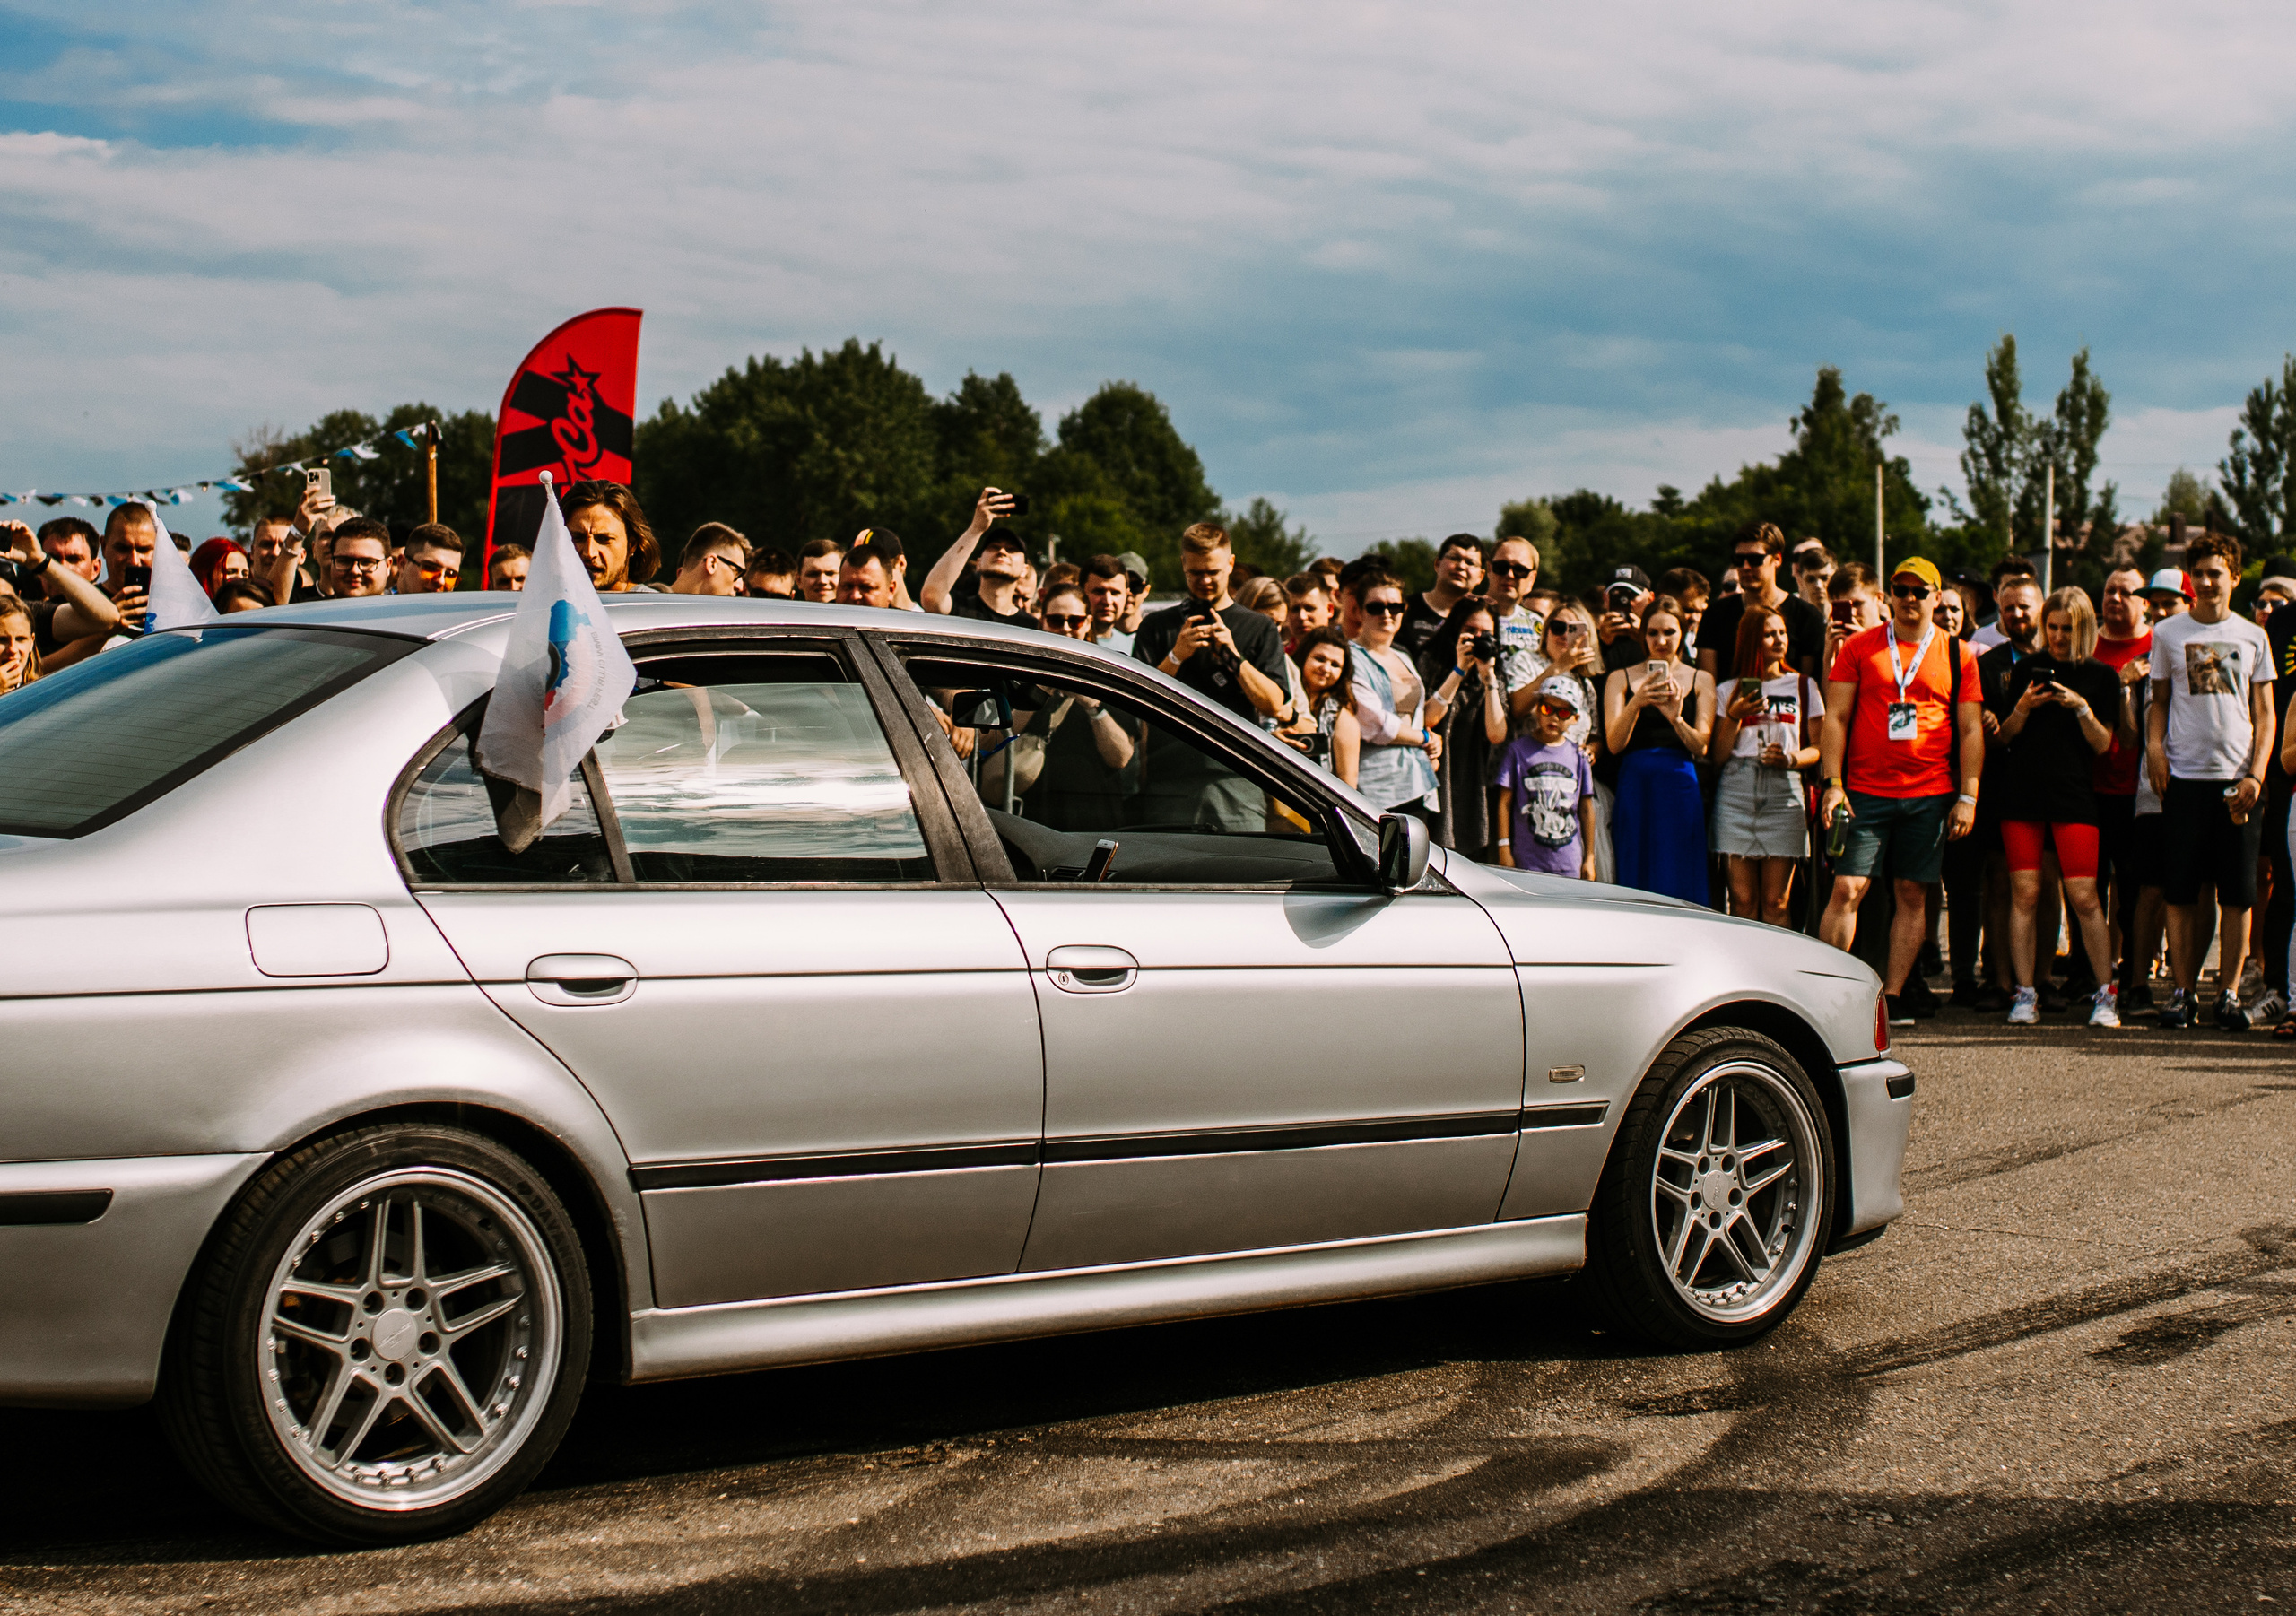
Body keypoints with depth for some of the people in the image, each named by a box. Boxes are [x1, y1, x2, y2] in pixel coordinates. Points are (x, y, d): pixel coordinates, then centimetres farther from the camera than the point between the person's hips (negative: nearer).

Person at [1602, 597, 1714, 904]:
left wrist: (1676, 718, -19)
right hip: (1636, 784, 0)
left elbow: (1701, 747, 0)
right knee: (1639, 883, -1)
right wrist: (1636, 703, -20)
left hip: (1681, 785, 0)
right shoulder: (1620, 678, 9)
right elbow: (1614, 743, -4)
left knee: (1683, 884, -4)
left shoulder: (1700, 680, 9)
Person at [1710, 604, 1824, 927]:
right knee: (1742, 899, -3)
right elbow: (1719, 754, 9)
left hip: (1784, 791, 0)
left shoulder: (1803, 686, 14)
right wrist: (1734, 717, -6)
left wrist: (1792, 758, -10)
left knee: (1775, 902, -6)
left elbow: (1819, 747, 10)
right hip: (1737, 789, 0)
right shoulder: (1731, 691, 13)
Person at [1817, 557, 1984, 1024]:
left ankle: (1892, 995, 8)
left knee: (1913, 895, 3)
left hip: (1930, 796, 1)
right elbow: (1835, 718, 4)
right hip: (1865, 792, -1)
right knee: (1847, 889, -8)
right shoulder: (1858, 647, 6)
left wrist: (1968, 797, 1)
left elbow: (1970, 731, 8)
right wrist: (1832, 784, -6)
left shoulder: (1957, 655, 8)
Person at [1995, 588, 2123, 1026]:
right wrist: (2023, 707, -8)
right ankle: (2024, 994, 3)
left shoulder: (2101, 677, 6)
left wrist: (2081, 708, -14)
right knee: (2024, 893, -1)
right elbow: (2005, 737, 10)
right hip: (2022, 793, 2)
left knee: (2084, 895, -8)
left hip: (2074, 795, -2)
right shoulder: (2027, 669, 11)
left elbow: (2102, 744, 2)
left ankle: (2106, 994, 1)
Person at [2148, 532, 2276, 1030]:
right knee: (2181, 892, 0)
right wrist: (2154, 747, -7)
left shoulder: (2252, 637, 9)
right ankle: (2183, 990, 6)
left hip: (2238, 778, 0)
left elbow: (2265, 714, 8)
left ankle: (2229, 993, 5)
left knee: (2237, 894, 0)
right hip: (2184, 777, 0)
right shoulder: (2168, 634, 8)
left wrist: (2255, 774, -5)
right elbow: (2159, 703, 12)